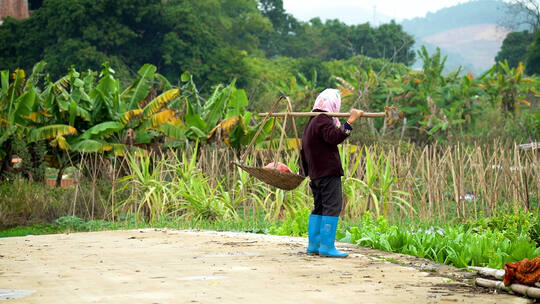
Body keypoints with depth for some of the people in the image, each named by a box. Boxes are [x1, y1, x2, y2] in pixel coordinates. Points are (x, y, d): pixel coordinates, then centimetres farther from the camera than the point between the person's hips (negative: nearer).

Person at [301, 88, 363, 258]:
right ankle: (327, 247, -13)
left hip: (315, 173, 10)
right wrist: (350, 121, -30)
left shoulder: (312, 122, 20)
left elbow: (304, 151, 27)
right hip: (328, 172, -10)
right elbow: (335, 137, -28)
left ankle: (313, 245, 16)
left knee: (319, 208, 14)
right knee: (332, 207, -10)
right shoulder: (323, 120, -11)